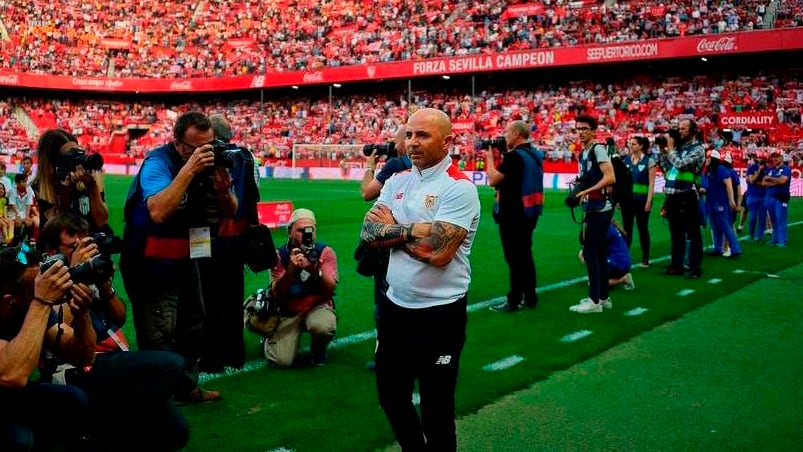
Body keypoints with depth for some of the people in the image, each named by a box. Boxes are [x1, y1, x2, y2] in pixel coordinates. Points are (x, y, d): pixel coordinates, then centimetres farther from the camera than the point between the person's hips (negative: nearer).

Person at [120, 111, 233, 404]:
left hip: (184, 256, 8)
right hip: (150, 259, -7)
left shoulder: (209, 161, -3)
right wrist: (188, 170, -35)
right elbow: (158, 212, -38)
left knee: (192, 322, 17)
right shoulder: (158, 162, -20)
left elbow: (230, 212, 2)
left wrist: (223, 188, -20)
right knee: (159, 335, -9)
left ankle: (186, 386, 32)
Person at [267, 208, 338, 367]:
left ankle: (319, 352, 2)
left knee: (323, 327, -36)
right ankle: (271, 337, 22)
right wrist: (291, 270, -30)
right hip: (288, 311, 1)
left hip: (318, 306, 0)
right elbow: (277, 296, -14)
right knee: (281, 361, -16)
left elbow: (329, 291, -14)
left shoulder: (325, 252, -6)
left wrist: (316, 271, -34)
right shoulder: (279, 255, -6)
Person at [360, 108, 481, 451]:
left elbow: (438, 251, -24)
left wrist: (395, 228, -10)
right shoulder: (397, 181, 7)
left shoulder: (459, 188, -15)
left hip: (439, 313, -7)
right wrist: (414, 231, -17)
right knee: (390, 392, 21)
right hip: (395, 306, 7)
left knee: (436, 408, 7)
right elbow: (369, 233, -3)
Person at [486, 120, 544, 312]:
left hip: (513, 214, -9)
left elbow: (493, 180, -17)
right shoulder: (535, 155, 10)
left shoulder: (514, 156, -18)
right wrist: (503, 158, 13)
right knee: (525, 255, 15)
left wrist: (490, 157, -3)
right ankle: (530, 297, 20)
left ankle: (514, 301, 1)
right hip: (529, 211, 9)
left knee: (514, 257, -4)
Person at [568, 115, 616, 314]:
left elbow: (610, 178, -22)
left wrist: (587, 191, -23)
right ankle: (603, 297, 23)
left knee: (590, 251, -8)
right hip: (593, 208, 10)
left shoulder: (598, 150, -12)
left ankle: (594, 301, -4)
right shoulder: (583, 153, 15)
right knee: (599, 252, 14)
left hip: (600, 208, -10)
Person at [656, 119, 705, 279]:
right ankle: (676, 265, 21)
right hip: (672, 196, 7)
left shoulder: (697, 149, -5)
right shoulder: (678, 148, 16)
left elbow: (680, 164, -19)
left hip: (687, 197, -7)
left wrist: (670, 148, -6)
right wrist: (662, 151, 9)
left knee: (693, 234, -2)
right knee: (675, 234, 13)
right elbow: (666, 168, 18)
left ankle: (695, 268, 1)